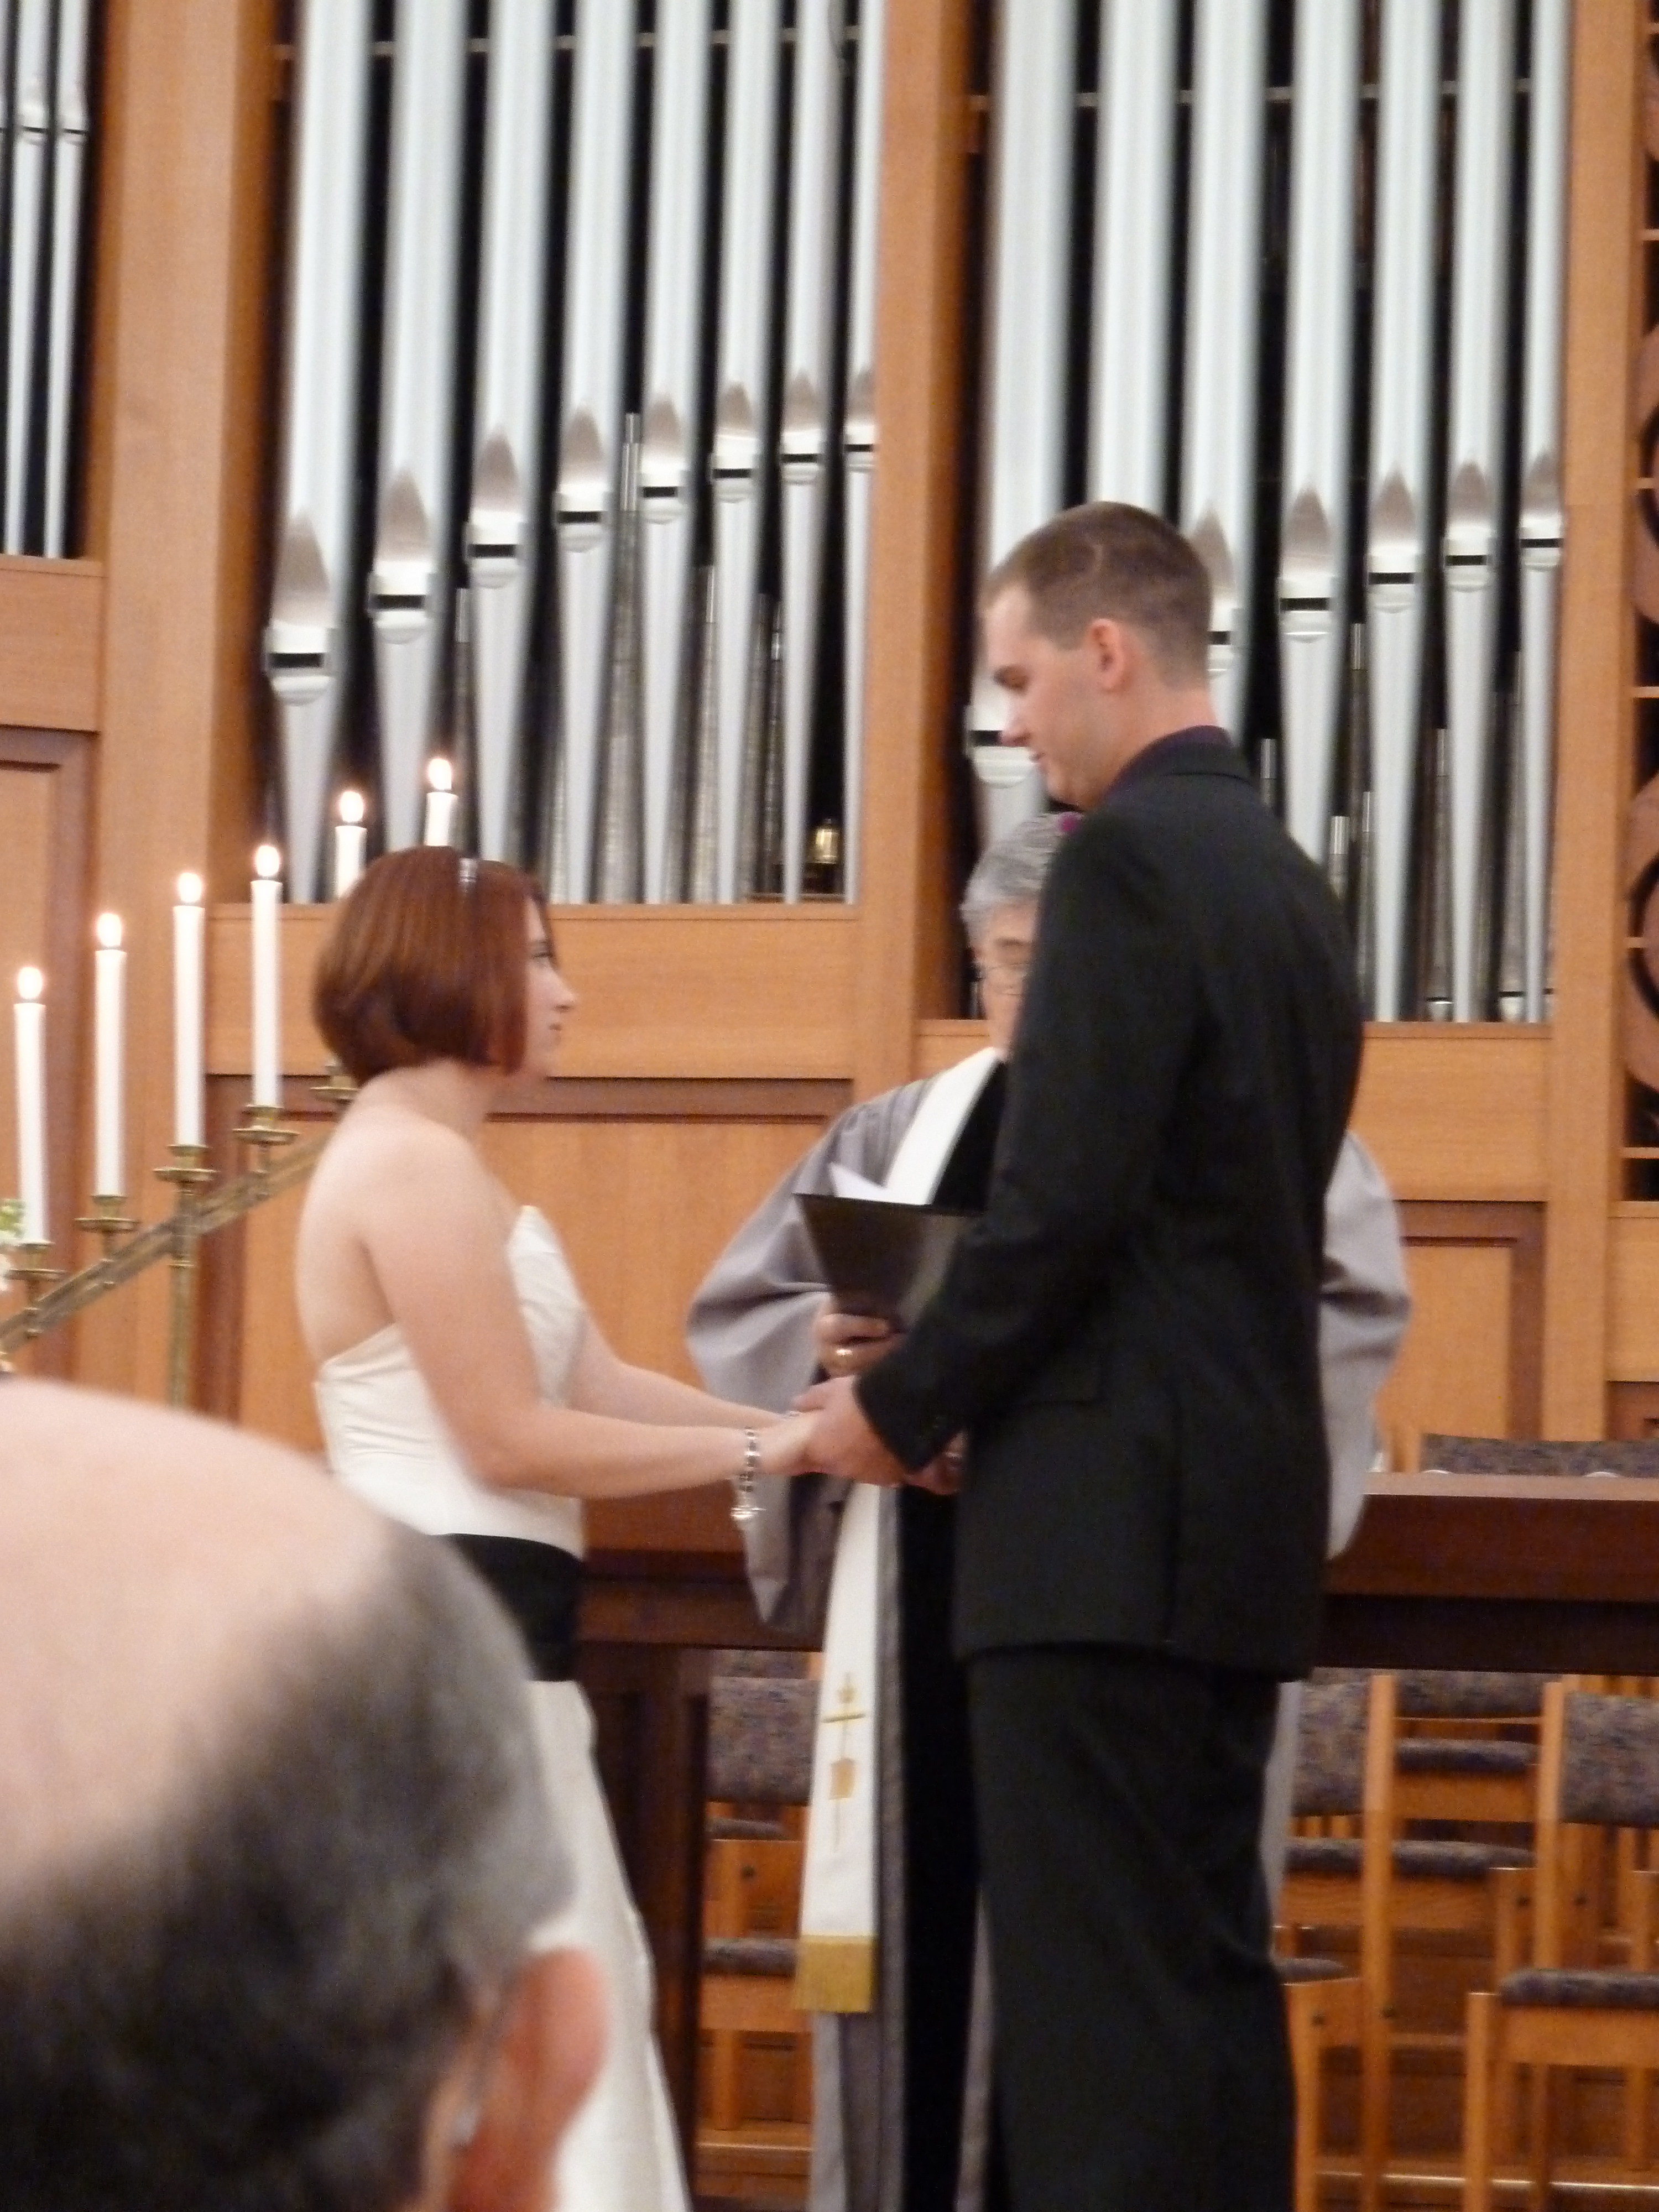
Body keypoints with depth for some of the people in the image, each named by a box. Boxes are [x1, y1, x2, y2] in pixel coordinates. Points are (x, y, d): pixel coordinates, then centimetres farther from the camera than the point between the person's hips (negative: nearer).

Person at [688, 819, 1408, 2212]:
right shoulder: (902, 1133, 17)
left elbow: (1353, 1299, -11)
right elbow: (737, 1312, 14)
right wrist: (824, 1341, -9)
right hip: (935, 1610, 4)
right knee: (933, 1932, 1)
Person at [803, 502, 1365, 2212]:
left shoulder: (1131, 856, -11)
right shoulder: (1289, 885, 17)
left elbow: (1062, 1204, -18)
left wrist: (903, 1408, -5)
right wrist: (950, 1385, 15)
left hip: (1109, 1523, -9)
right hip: (1245, 1512, 9)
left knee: (1090, 2001, -10)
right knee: (1209, 1966, 11)